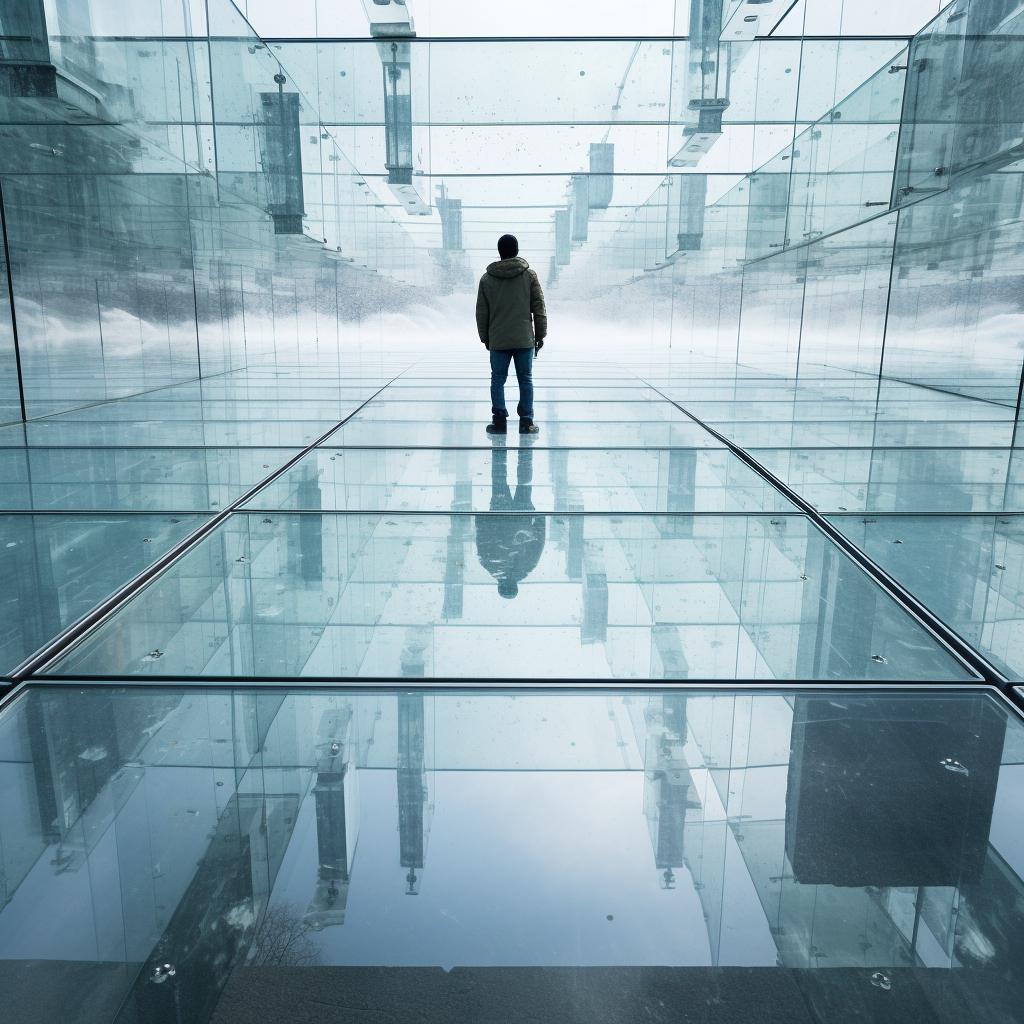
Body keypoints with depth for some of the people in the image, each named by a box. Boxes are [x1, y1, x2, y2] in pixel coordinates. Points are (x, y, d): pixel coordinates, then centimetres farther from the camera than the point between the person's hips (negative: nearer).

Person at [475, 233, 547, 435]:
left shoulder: (487, 278, 2)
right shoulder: (529, 275, 0)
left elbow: (481, 313, 7)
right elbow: (539, 308, 1)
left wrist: (485, 338, 16)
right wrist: (540, 335, 9)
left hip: (498, 341, 0)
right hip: (525, 339, 0)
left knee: (497, 380, 8)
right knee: (525, 380, 6)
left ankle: (499, 421, 7)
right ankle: (526, 422, 7)